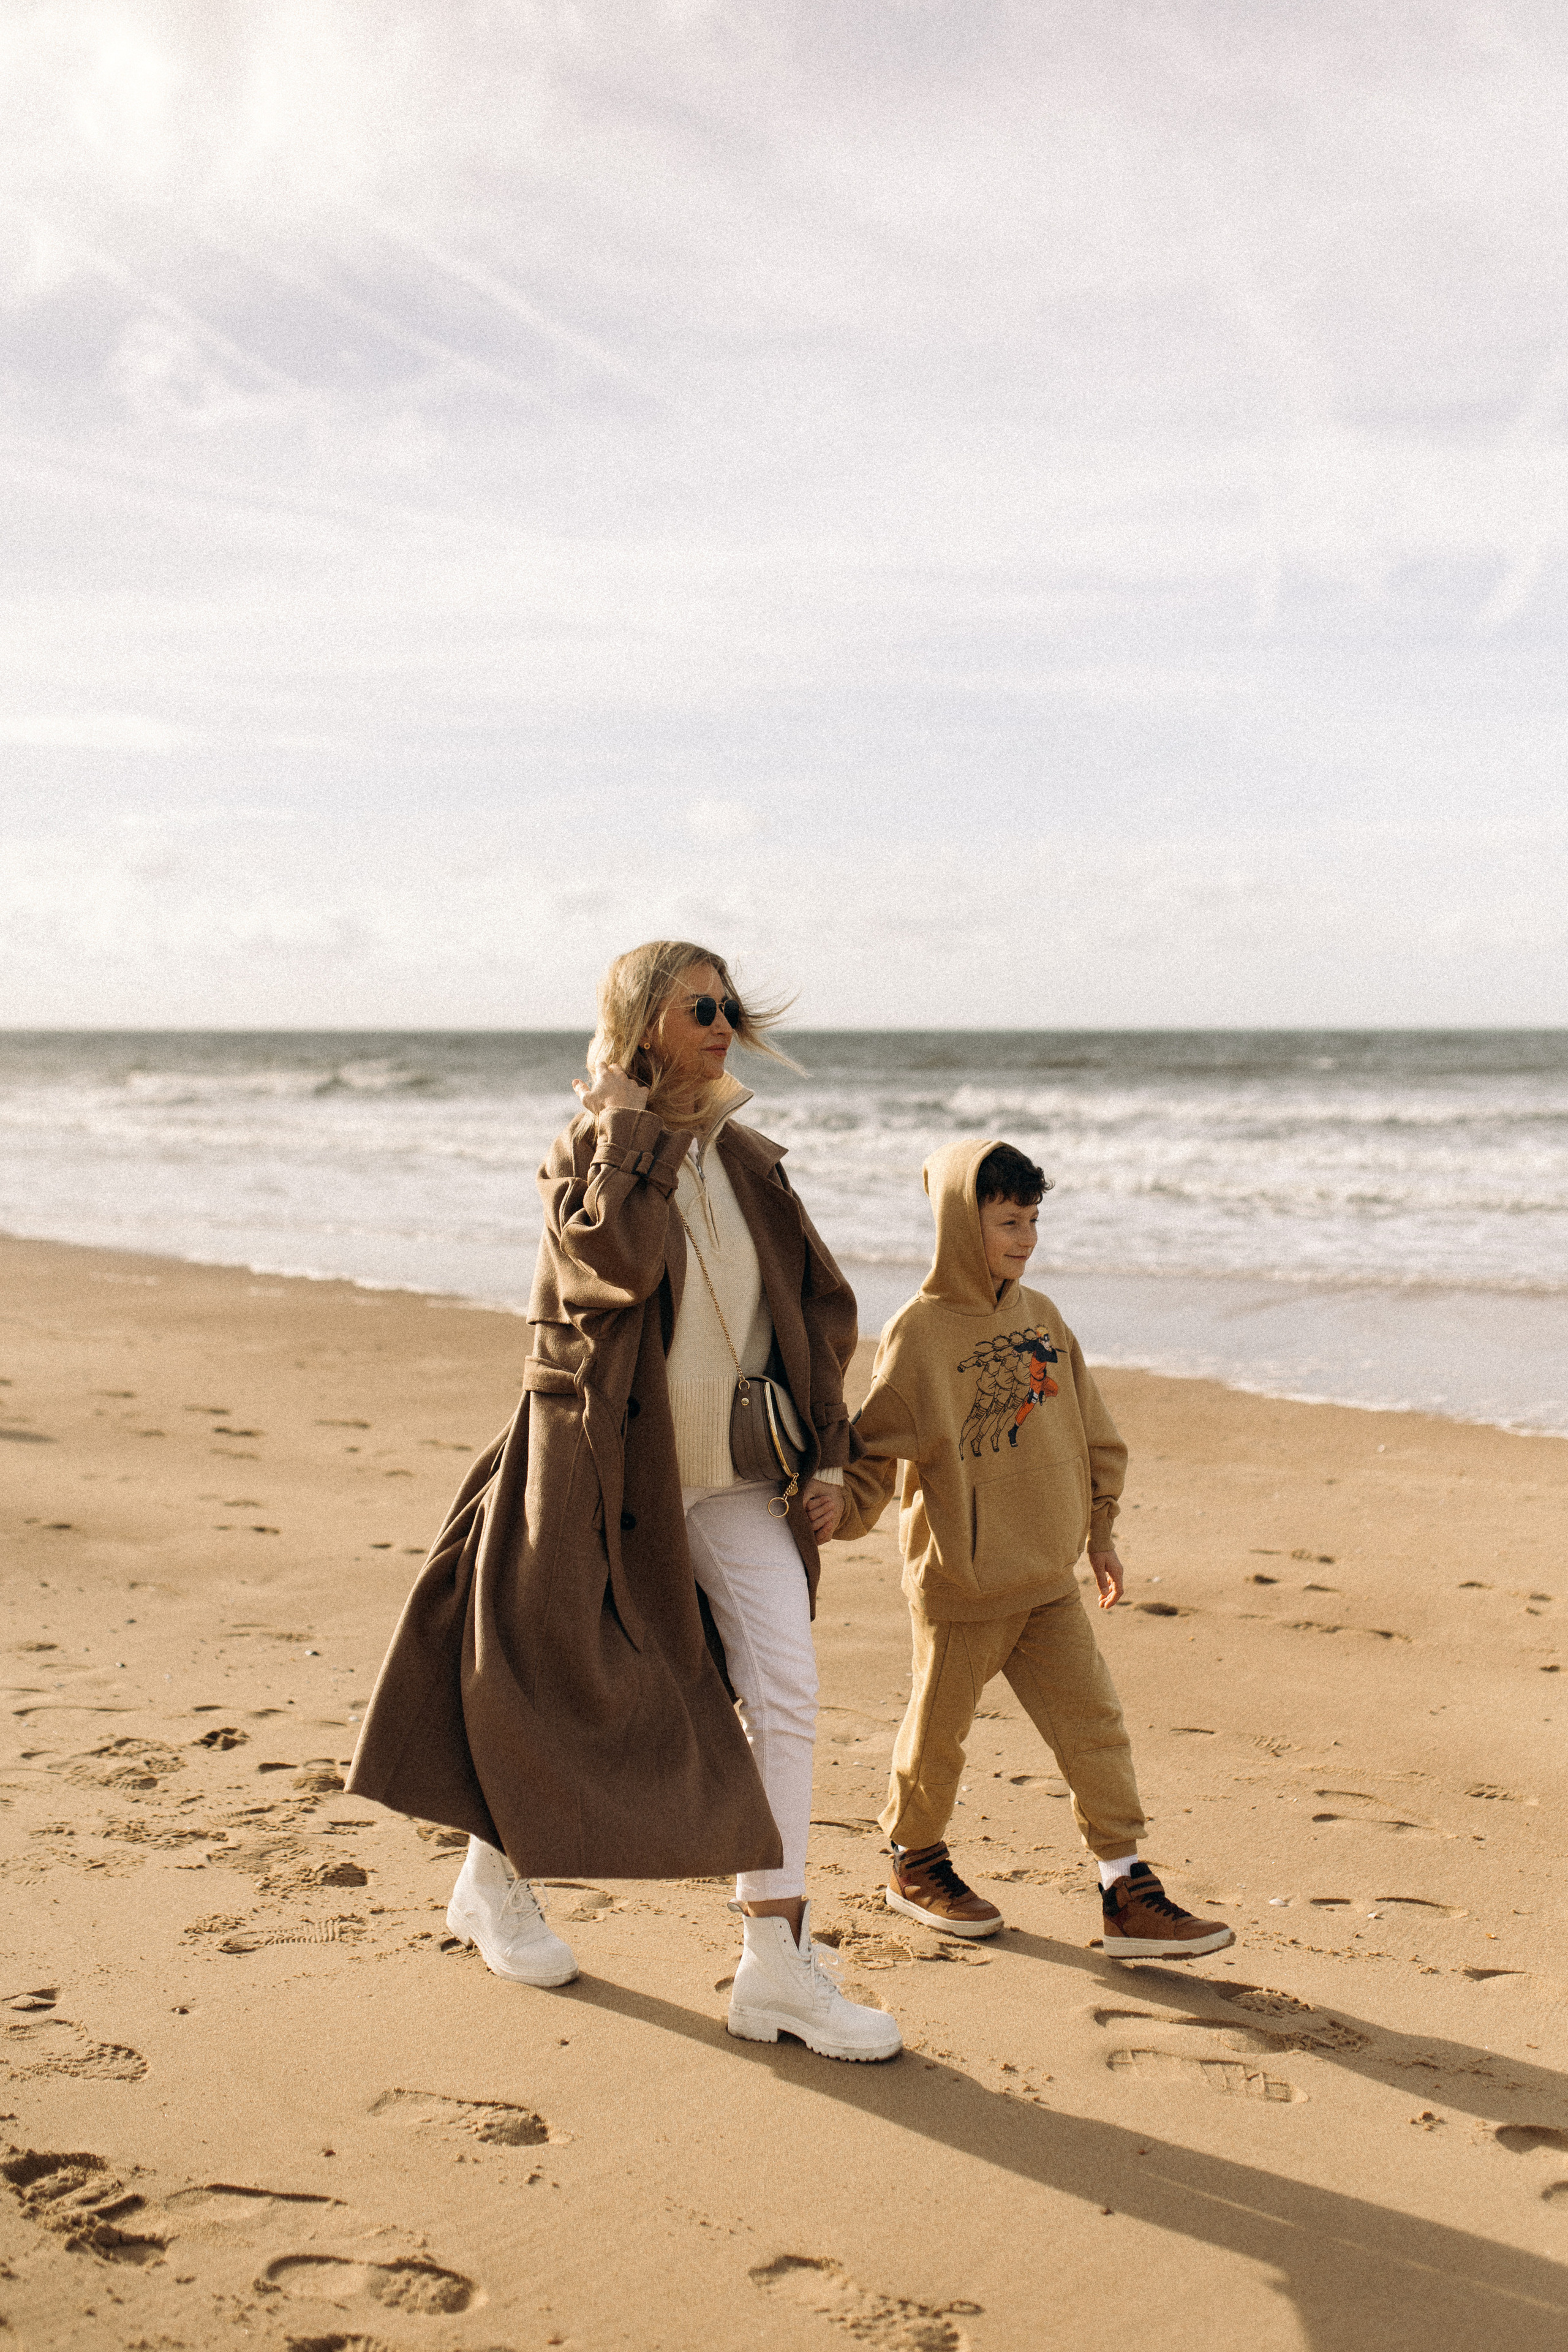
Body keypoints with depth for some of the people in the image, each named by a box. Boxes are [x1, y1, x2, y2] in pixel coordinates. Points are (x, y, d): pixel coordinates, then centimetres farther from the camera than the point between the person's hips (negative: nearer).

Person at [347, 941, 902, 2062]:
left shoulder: (749, 1162, 5)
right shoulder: (585, 1153, -8)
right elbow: (621, 1261, -31)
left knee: (785, 1690, -8)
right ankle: (496, 1877, 37)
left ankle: (778, 1963, -3)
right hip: (607, 1472, -4)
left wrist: (828, 1456, 3)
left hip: (735, 1473, 4)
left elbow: (822, 1305, 9)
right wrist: (632, 1126, -19)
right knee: (573, 1694, 9)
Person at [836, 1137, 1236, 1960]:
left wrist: (1099, 1532, 17)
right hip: (960, 1583, -5)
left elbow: (1092, 1431, 15)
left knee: (1095, 1725, 2)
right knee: (938, 1729, 11)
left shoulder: (1040, 1317, 6)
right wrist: (842, 1509, -26)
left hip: (1048, 1581, 5)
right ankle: (916, 1861, 34)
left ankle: (1128, 1895, 8)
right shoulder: (918, 1333, -12)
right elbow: (874, 1444, -10)